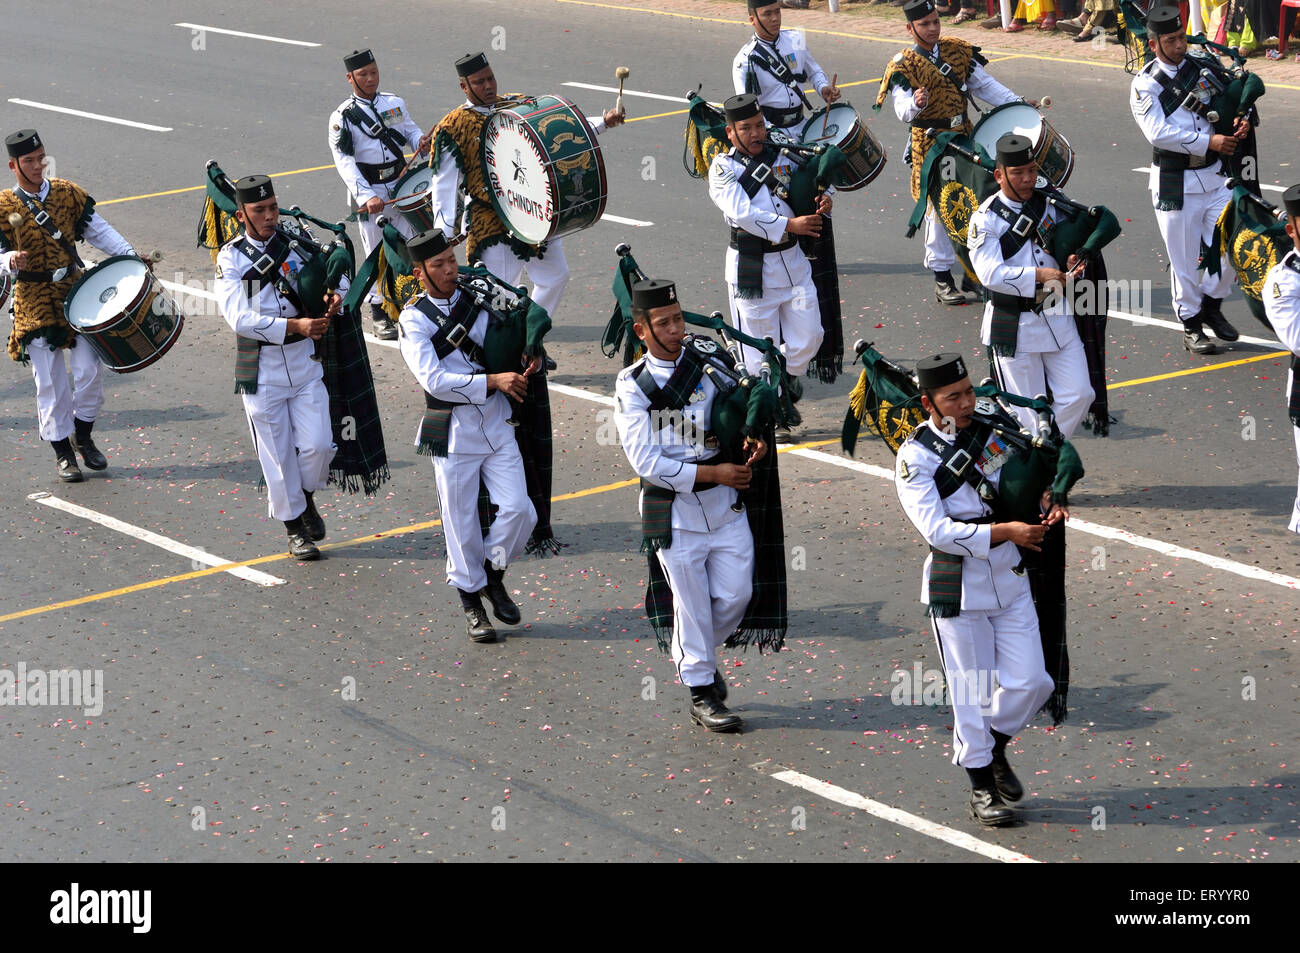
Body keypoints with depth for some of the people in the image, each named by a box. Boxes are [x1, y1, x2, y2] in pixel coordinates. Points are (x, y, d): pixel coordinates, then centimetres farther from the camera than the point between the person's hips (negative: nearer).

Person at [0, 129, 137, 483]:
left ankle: (83, 436, 18)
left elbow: (100, 232, 5)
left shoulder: (69, 194, 3)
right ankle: (63, 453, 14)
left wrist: (132, 258, -8)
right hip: (35, 303, -2)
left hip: (76, 293, 2)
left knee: (89, 370, -5)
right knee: (50, 383, 2)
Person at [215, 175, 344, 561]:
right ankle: (295, 527, 20)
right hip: (261, 366, -2)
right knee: (278, 454, 5)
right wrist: (295, 325, -25)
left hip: (304, 360, 2)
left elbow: (337, 276, 15)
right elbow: (241, 318, -17)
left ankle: (306, 496, 27)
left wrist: (335, 296, -9)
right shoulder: (231, 258, -5)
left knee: (318, 445, -4)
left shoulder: (295, 244, 3)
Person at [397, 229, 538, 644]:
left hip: (496, 423, 4)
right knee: (461, 520, 4)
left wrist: (528, 362, -1)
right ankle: (472, 600, 22)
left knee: (519, 510, -4)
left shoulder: (477, 299, 5)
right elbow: (434, 379, -19)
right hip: (453, 432, -4)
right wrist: (492, 381, -24)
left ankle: (493, 574, 22)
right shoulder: (414, 320, -8)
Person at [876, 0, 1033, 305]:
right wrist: (916, 103, -46)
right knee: (939, 210, -2)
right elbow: (902, 111, -23)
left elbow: (985, 85, 6)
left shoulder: (958, 51, 3)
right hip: (930, 145, -5)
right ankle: (942, 278, 7)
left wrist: (1018, 104, -5)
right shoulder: (904, 66, -11)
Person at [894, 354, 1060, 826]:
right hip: (957, 587, -4)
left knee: (1031, 682, 2)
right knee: (970, 691, 4)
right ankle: (981, 787, 19)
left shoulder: (992, 432, 5)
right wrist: (1004, 531, -25)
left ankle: (995, 745, 30)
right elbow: (937, 530, -19)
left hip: (1010, 579, 5)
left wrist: (1050, 505, -3)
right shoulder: (915, 457, -10)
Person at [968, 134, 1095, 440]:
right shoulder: (985, 218, -9)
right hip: (1013, 323, -5)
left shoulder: (1049, 205, 8)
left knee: (1078, 395, 2)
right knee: (1027, 414, 0)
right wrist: (1038, 275, -28)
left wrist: (1070, 263, -4)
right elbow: (990, 273, -20)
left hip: (1057, 318, 5)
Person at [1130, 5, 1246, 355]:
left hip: (1214, 175, 5)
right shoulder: (1146, 84, -9)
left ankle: (1211, 306, 27)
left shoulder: (1202, 67, 5)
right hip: (1175, 181, -5)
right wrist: (1209, 141, -25)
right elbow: (1159, 133, -21)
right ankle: (1191, 326, 19)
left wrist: (1240, 121, -8)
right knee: (1184, 259, 4)